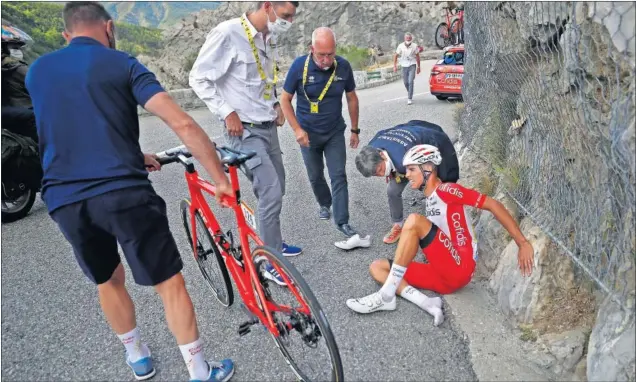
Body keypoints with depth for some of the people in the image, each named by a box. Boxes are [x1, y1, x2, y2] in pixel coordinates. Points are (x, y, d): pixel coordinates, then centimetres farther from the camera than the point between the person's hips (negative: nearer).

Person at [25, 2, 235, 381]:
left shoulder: (37, 71, 16)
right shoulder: (122, 64, 1)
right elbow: (183, 124, -11)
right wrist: (221, 178, -6)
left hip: (64, 200, 5)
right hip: (124, 193, -5)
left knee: (108, 281, 25)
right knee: (170, 284, 7)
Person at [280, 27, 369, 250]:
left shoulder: (343, 66, -12)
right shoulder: (299, 66, -18)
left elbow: (351, 98, 2)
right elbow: (285, 100, -10)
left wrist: (354, 129, 4)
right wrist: (297, 129, -17)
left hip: (335, 132, 1)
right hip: (308, 133, 0)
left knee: (339, 176, -7)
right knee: (315, 176, 14)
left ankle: (342, 223, -5)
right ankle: (324, 204, 41)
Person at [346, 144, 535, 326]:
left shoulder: (445, 190, -5)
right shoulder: (431, 199, 19)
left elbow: (493, 205, -10)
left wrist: (523, 243, -13)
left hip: (459, 270, -8)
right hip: (444, 274, 8)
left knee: (414, 220, -24)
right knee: (377, 267, 3)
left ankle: (386, 296, -23)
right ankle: (426, 303, -19)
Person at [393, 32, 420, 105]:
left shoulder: (414, 46, -7)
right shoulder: (401, 46, -6)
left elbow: (417, 56, 4)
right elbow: (395, 56, 3)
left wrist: (418, 67, 8)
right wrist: (394, 66, -5)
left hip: (412, 66, -2)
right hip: (404, 66, 2)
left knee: (411, 82, -15)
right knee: (406, 83, 11)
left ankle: (410, 99, -11)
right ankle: (410, 95, 38)